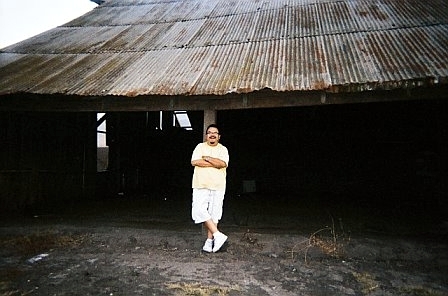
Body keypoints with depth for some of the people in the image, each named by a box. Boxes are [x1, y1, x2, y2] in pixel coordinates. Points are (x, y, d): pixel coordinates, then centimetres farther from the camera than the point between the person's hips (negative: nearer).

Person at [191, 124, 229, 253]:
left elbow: (223, 163, -11)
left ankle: (210, 240, 12)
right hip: (201, 185, 0)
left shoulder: (223, 149, 9)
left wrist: (206, 158, -7)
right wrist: (215, 163, -8)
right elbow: (194, 162, -7)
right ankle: (218, 235, -4)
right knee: (199, 210, -11)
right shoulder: (200, 146, 10)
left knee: (214, 213, 2)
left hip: (218, 186, 0)